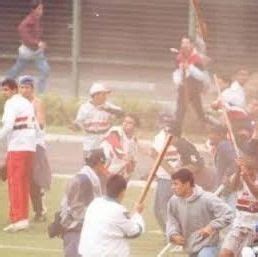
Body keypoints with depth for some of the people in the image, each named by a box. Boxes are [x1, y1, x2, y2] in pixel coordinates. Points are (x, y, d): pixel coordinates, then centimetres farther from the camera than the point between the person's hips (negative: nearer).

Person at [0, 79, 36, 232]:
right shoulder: (27, 103, 17)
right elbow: (35, 126, 16)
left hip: (17, 147, -8)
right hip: (30, 146, 8)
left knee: (16, 183, -8)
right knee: (25, 183, 12)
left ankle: (18, 218, -15)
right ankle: (24, 217, 15)